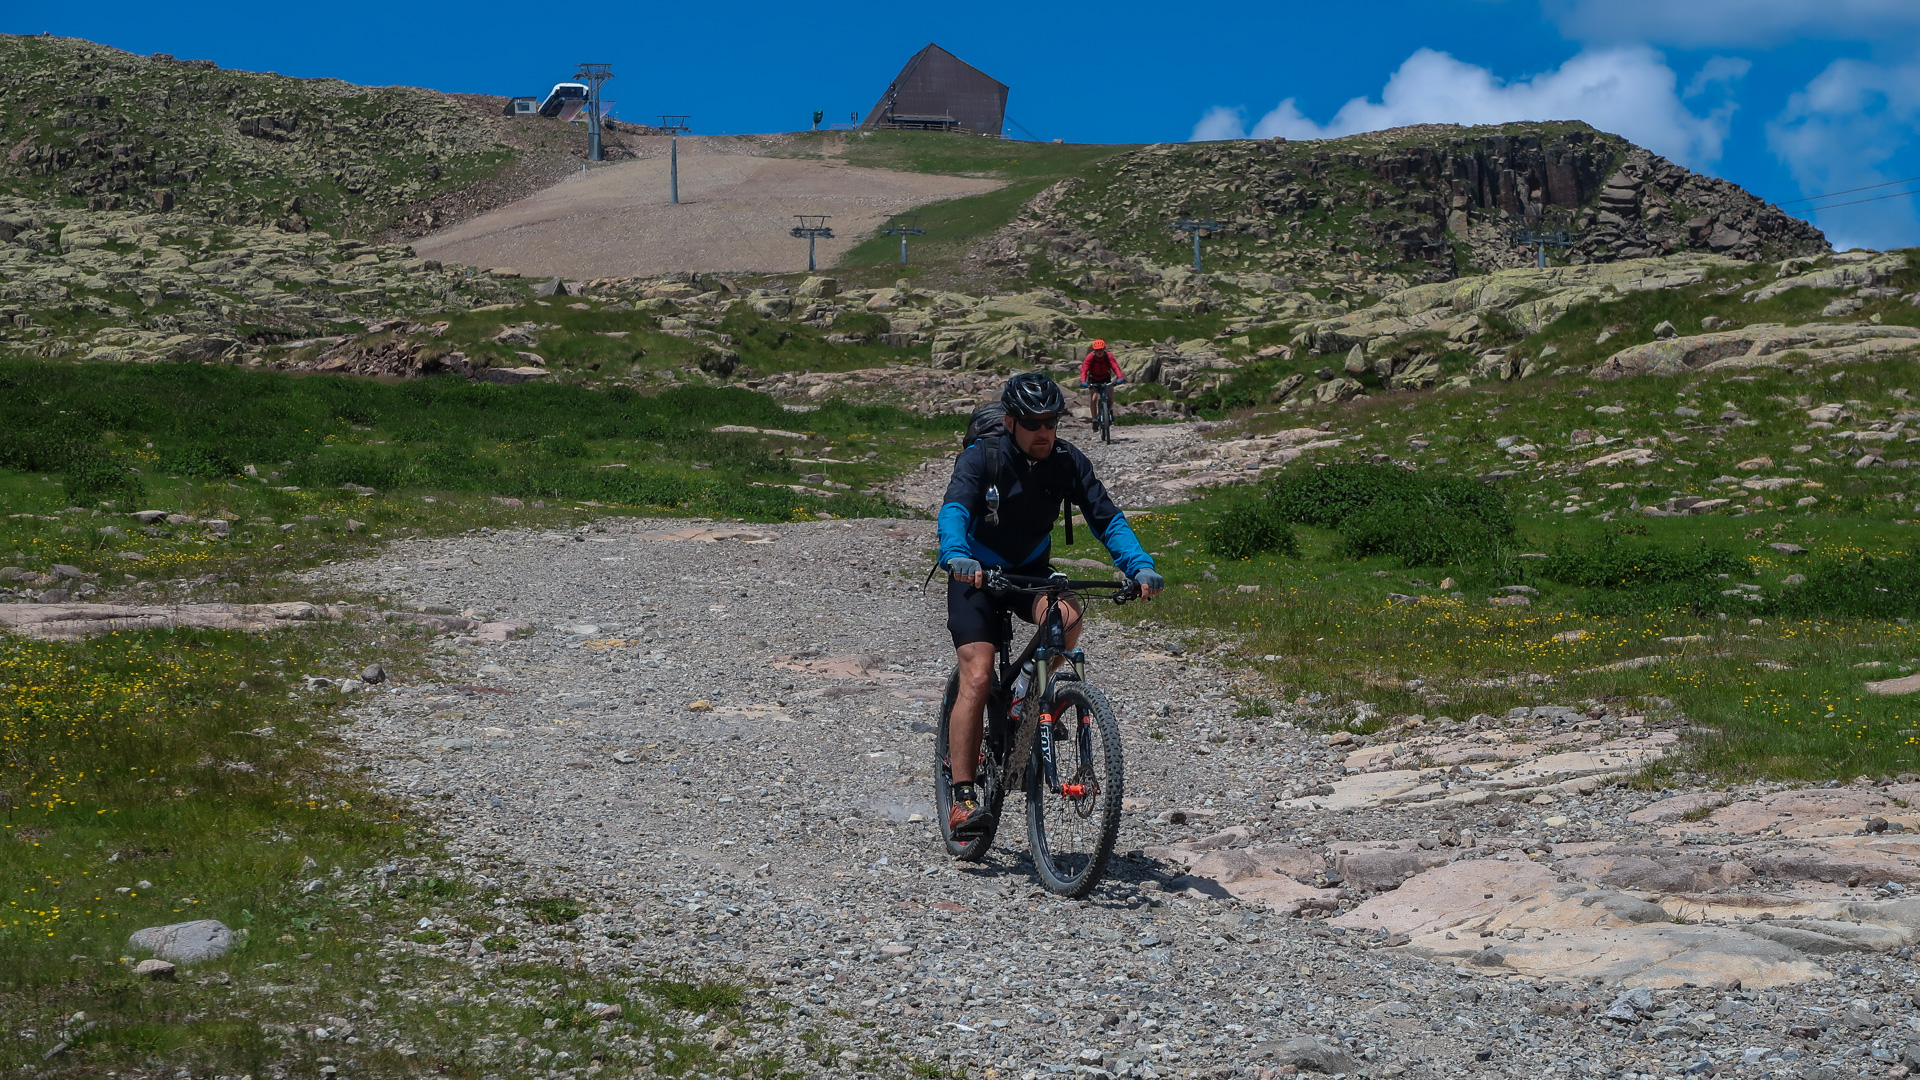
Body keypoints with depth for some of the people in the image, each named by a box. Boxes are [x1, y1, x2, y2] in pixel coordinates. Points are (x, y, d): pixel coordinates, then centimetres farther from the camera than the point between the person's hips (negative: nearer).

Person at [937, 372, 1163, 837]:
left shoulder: (1068, 462, -12)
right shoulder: (981, 458, -21)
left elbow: (1106, 518, -16)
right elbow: (954, 509, -35)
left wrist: (1140, 566, -33)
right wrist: (956, 555, -57)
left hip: (1031, 572, 3)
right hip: (977, 575, -3)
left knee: (1068, 619, -30)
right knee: (977, 678, -18)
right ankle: (962, 798, -16)